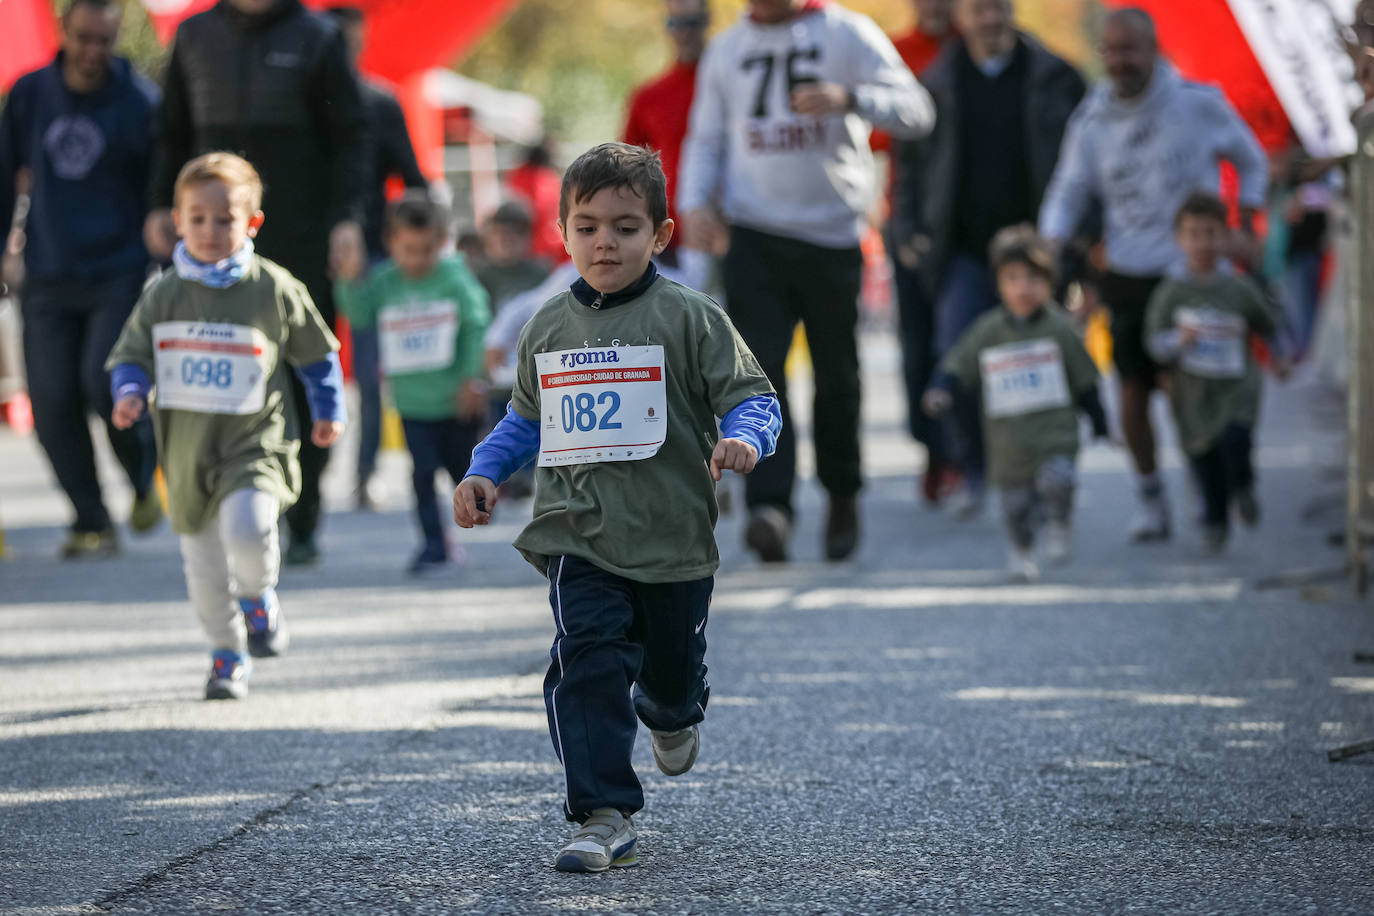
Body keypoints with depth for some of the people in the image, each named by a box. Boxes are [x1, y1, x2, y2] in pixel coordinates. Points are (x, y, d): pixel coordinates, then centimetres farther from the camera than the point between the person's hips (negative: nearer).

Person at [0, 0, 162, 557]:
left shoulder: (140, 103, -3)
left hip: (120, 275, -3)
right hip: (47, 281, 3)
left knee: (105, 383, -18)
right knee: (53, 403, -3)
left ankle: (143, 479, 10)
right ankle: (91, 525, 8)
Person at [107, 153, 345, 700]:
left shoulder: (275, 290, -3)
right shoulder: (162, 296, 2)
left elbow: (317, 355, 9)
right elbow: (131, 356, 10)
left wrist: (328, 412, 11)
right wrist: (129, 394, -9)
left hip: (255, 440, -3)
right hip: (186, 447, 3)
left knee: (248, 528, -27)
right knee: (203, 565, 9)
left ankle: (259, 598, 5)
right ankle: (227, 655, 29)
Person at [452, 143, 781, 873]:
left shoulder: (689, 318, -5)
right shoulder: (548, 328, 8)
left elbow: (751, 396, -6)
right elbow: (525, 421, 22)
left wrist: (744, 438, -28)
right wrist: (482, 472, 8)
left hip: (673, 539, -1)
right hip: (578, 539, 2)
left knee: (672, 667, 16)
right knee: (587, 663, -15)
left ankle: (672, 716, 54)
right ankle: (604, 817, -12)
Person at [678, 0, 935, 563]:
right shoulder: (727, 48, 12)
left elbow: (915, 110, -6)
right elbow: (706, 138, 18)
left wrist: (848, 98, -24)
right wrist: (694, 203, 0)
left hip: (834, 233, -1)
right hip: (755, 236, 1)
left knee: (837, 376, 8)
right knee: (758, 368, -14)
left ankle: (842, 495, 28)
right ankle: (770, 506, -21)